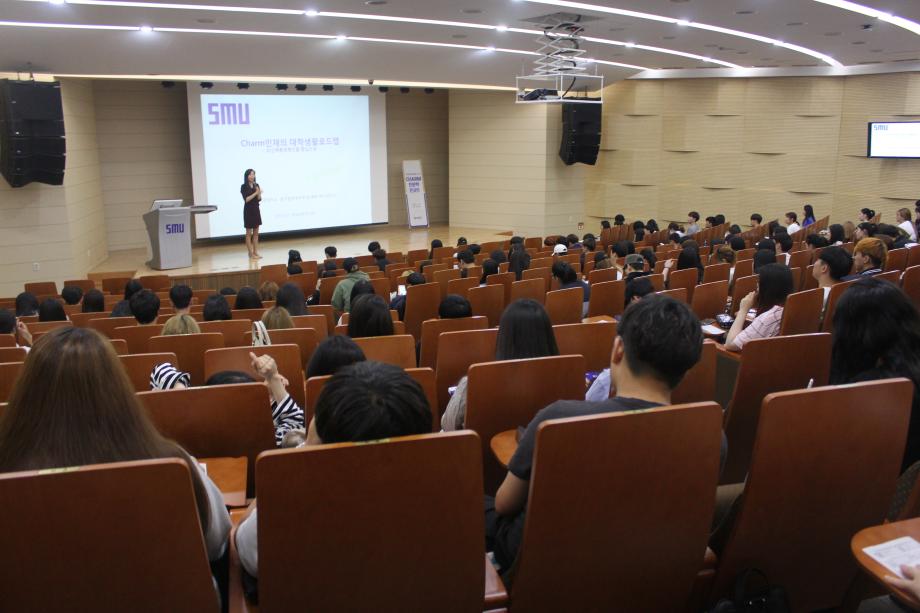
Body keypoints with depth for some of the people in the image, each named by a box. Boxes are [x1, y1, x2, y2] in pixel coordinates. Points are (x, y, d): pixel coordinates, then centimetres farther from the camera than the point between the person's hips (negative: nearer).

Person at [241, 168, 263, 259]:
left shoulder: (256, 185, 7)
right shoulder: (244, 186, -8)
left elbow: (259, 199, 5)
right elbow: (246, 199, -15)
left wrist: (259, 193, -14)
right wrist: (255, 193, -19)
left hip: (256, 210, 6)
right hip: (248, 211, -6)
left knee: (256, 233, 7)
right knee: (249, 233, -1)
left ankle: (256, 252, 12)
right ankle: (251, 254, 2)